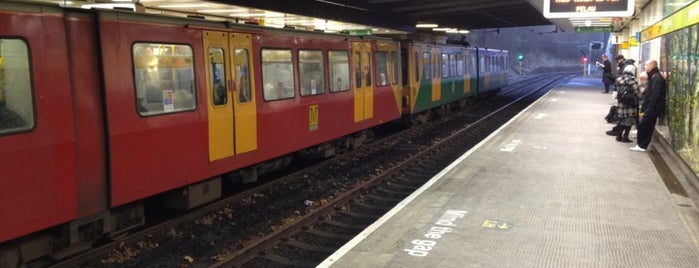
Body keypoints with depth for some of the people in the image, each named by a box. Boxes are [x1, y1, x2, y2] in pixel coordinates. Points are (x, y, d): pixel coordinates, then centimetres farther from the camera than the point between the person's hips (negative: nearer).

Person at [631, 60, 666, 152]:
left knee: (642, 125, -6)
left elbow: (655, 95, -23)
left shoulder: (656, 78, -16)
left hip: (652, 109, -10)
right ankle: (642, 145, 16)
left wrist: (650, 108, -23)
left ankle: (641, 145, 1)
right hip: (651, 108, 10)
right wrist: (644, 106, 16)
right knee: (649, 127, 11)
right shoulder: (653, 77, 16)